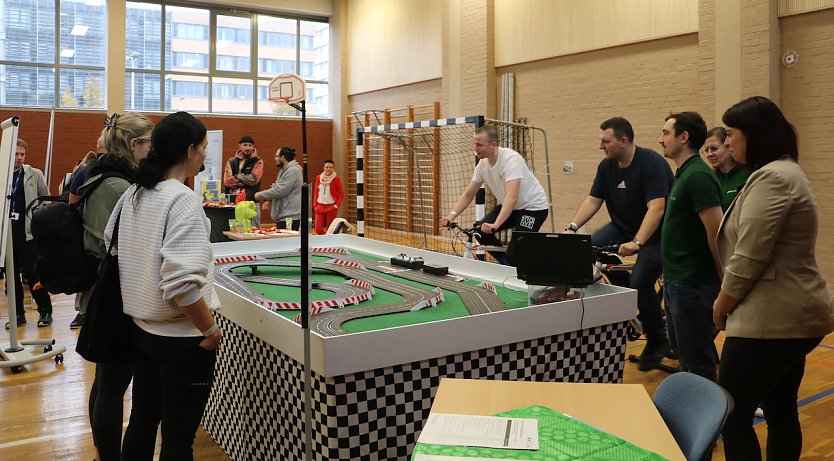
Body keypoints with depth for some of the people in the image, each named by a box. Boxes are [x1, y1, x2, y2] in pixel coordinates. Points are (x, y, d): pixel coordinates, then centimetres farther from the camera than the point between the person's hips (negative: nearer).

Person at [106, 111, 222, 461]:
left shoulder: (133, 194, 5)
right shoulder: (183, 200, -20)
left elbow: (110, 241, 17)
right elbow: (182, 283, -28)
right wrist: (211, 330, -16)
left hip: (140, 328, 8)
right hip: (181, 338, -8)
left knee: (142, 421, 22)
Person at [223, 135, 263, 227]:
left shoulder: (258, 162, 4)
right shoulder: (231, 162, 10)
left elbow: (254, 179, -10)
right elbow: (227, 181, -2)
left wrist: (237, 176, -3)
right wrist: (246, 181, -6)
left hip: (251, 202, -2)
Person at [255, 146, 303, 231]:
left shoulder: (293, 171, -15)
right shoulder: (284, 171, 19)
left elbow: (279, 190, -21)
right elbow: (276, 187, 27)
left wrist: (260, 195, -9)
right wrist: (268, 200, 9)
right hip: (282, 215, 10)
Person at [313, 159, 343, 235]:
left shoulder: (336, 179, -5)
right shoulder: (319, 178, 5)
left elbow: (341, 194, -1)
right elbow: (316, 192, 13)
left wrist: (337, 205, -9)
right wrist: (315, 204, 6)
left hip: (331, 207, -3)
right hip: (320, 206, 3)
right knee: (318, 229, -3)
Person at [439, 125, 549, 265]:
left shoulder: (511, 159, -29)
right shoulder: (483, 164, -6)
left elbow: (512, 197, -40)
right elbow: (468, 194, 1)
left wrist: (495, 225, -51)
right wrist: (451, 215, -15)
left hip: (533, 206, -8)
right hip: (508, 206, 8)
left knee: (514, 254, -20)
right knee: (480, 230, -8)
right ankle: (506, 265, 11)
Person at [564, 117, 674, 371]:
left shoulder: (652, 163, -21)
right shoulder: (606, 166, 1)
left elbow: (656, 208, -29)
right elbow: (593, 200, 3)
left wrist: (636, 243, -38)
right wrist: (572, 228, -11)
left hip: (654, 233, -7)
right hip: (622, 227, 7)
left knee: (640, 283, -23)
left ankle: (657, 341, 1)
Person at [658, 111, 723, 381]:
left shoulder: (697, 176, -18)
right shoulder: (683, 174, 12)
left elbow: (717, 234, -21)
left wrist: (723, 283, -15)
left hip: (692, 285, -10)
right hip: (676, 282, 10)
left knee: (696, 361, 2)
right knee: (685, 357, 20)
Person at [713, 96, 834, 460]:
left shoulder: (770, 177, -17)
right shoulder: (784, 172, 18)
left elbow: (749, 258, -21)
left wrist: (722, 304, -5)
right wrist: (730, 300, 15)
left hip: (773, 319, -11)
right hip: (794, 315, 11)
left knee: (731, 417, -5)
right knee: (781, 412, 16)